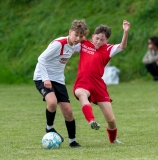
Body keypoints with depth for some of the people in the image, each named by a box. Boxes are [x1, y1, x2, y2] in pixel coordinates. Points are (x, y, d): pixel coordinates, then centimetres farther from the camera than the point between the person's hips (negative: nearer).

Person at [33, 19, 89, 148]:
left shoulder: (74, 46, 2)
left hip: (58, 80, 7)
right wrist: (45, 79, -27)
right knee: (52, 102, -32)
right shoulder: (58, 44, -21)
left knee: (68, 110, 1)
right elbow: (41, 59, -21)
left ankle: (72, 141, 15)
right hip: (43, 78, -7)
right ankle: (49, 127, -6)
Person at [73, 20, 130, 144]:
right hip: (82, 83, -1)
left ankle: (113, 139, 30)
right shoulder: (84, 44, 8)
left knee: (111, 119, 0)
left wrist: (126, 32, -27)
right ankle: (92, 121, -56)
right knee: (81, 93, -42)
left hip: (98, 84, 1)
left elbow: (122, 47, -11)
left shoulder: (107, 50, 4)